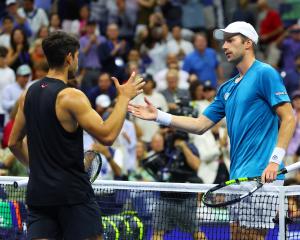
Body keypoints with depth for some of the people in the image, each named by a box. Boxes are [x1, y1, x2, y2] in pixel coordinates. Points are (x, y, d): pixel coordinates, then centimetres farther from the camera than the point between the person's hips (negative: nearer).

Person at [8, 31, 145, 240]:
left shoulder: (29, 94, 8)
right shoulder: (71, 97, -14)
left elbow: (14, 142, 17)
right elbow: (107, 135, -19)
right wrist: (124, 98, -9)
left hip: (38, 191, 6)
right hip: (72, 192, -6)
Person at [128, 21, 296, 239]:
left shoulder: (264, 74, -4)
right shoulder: (228, 88, 21)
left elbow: (289, 119, -10)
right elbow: (201, 125, 22)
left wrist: (275, 161, -18)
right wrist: (158, 116, 14)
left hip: (260, 176, -9)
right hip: (238, 176, 9)